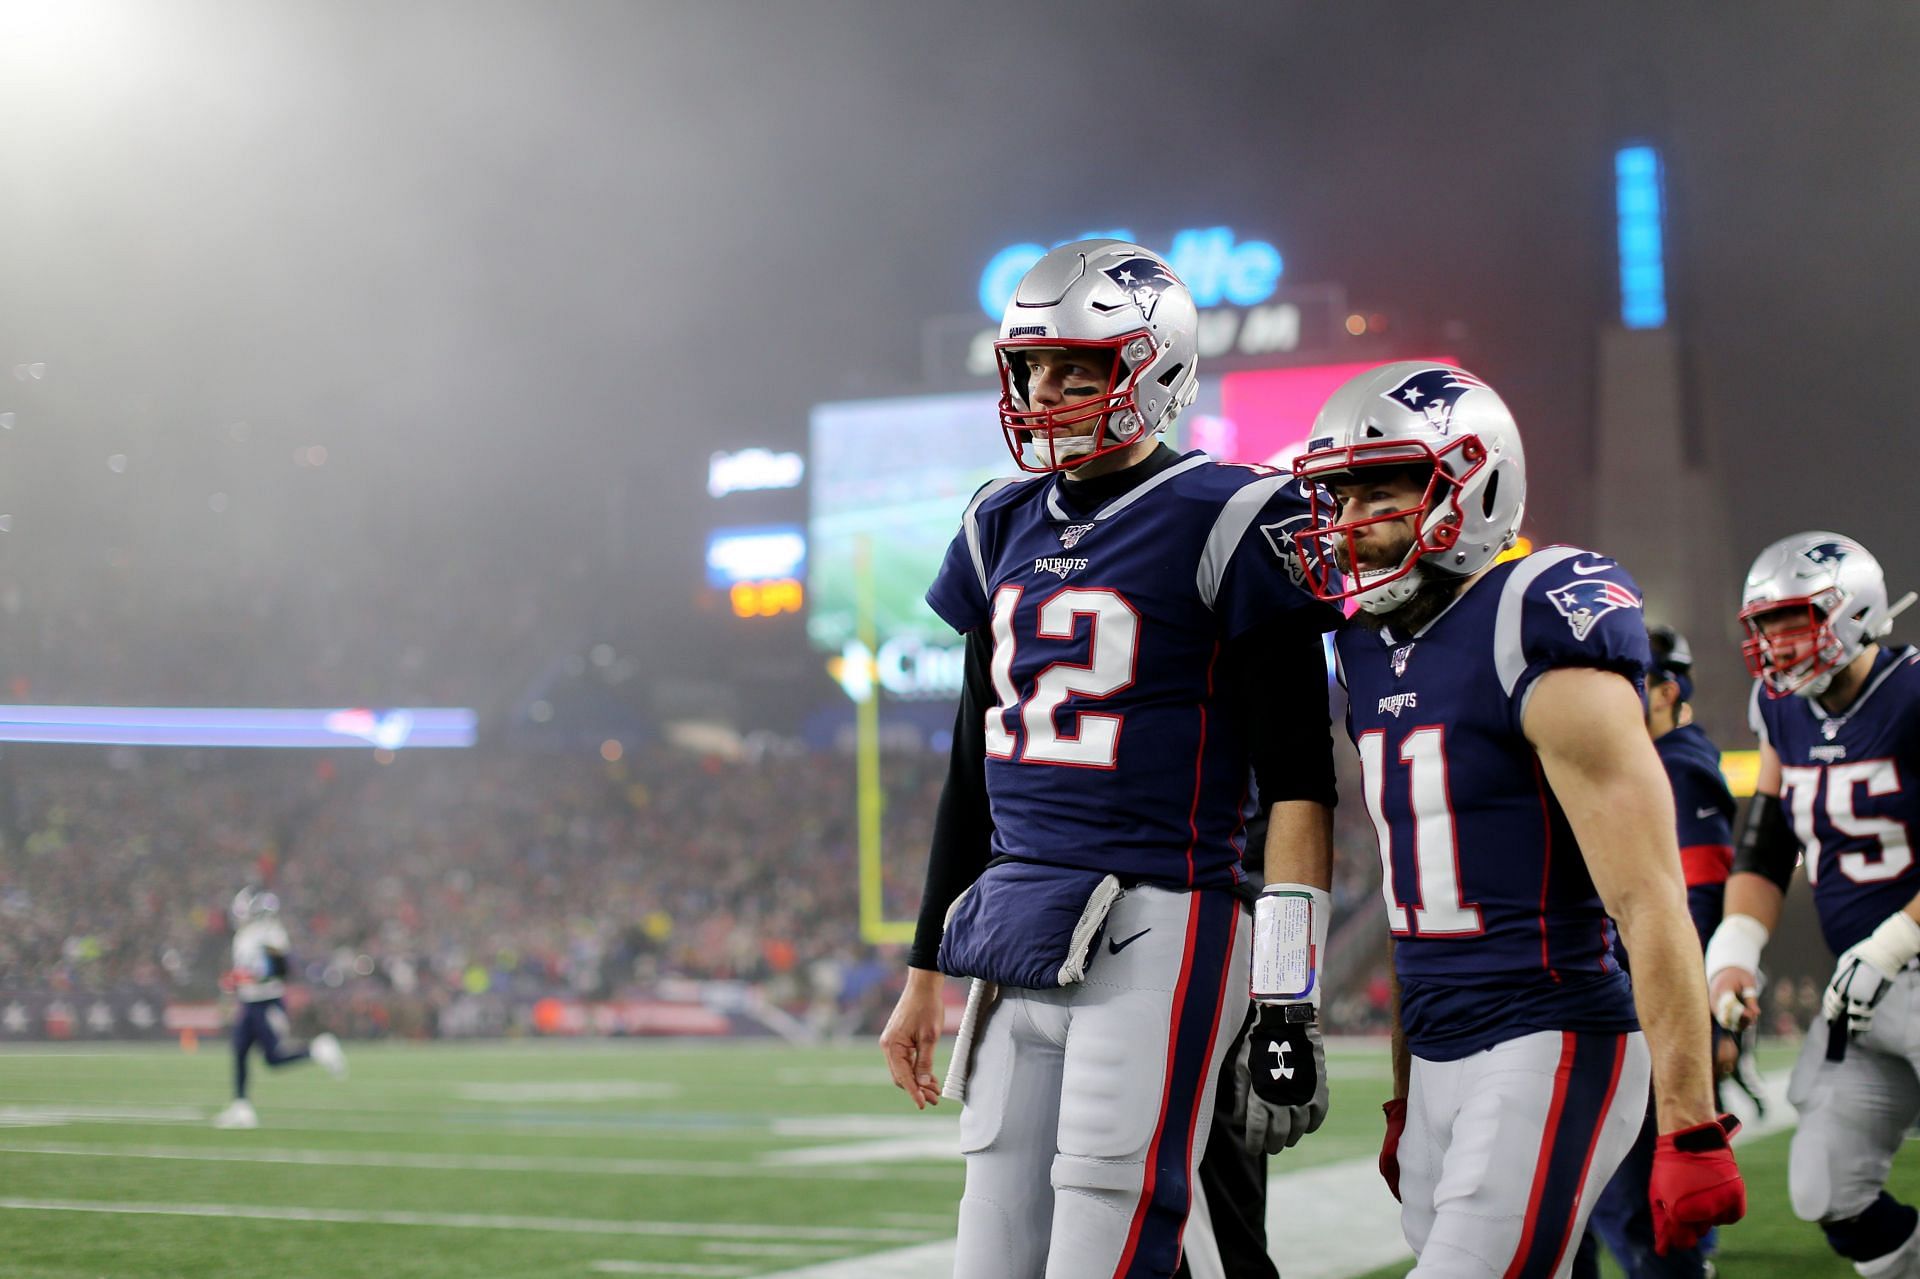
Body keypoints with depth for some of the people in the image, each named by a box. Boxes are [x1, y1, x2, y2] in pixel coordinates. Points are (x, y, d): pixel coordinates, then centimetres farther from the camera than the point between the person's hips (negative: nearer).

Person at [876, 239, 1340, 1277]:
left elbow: (1296, 783, -9)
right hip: (1019, 943, 7)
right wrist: (927, 971, 21)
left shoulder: (1227, 524, -8)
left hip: (1153, 930, -7)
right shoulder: (1004, 529, 14)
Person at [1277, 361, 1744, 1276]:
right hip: (1441, 1060, 8)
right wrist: (1404, 1101, 22)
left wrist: (1692, 1131, -21)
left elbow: (1649, 903, -17)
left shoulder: (1540, 640, -14)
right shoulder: (1370, 650, 11)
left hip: (1550, 1050, -8)